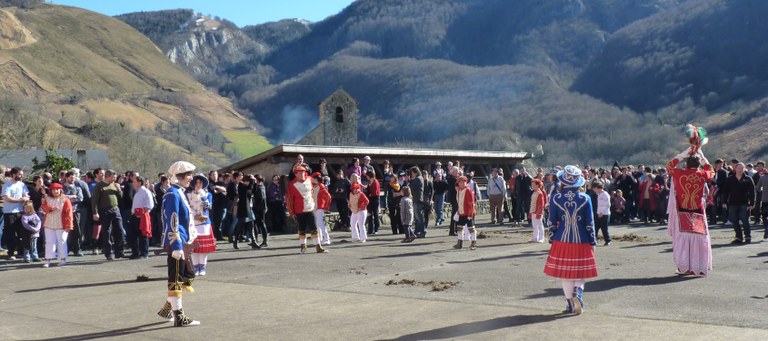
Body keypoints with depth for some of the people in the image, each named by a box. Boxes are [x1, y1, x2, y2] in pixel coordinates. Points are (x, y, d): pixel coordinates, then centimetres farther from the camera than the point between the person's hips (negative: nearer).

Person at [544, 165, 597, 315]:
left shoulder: (555, 198, -6)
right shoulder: (585, 198, -6)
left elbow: (551, 222, -2)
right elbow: (590, 223, -3)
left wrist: (552, 240, 9)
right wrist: (592, 242, 6)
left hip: (562, 241, 0)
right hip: (582, 242, 0)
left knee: (565, 274, 10)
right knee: (580, 273, 14)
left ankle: (571, 305, 14)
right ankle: (578, 292, -11)